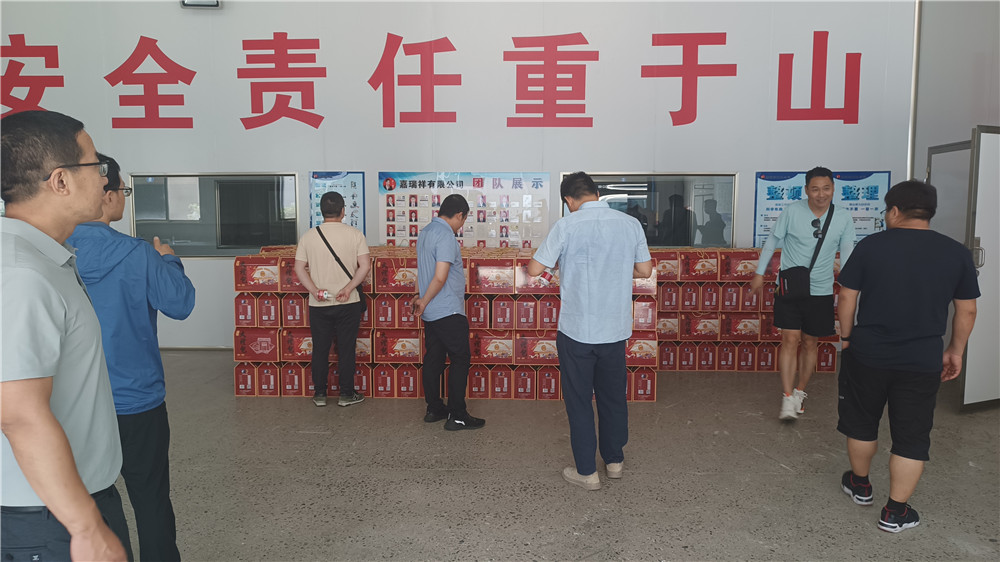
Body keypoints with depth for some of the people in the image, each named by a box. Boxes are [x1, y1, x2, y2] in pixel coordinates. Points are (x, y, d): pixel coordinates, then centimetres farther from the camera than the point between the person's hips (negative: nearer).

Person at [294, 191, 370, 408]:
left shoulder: (308, 236, 2)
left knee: (320, 350, 11)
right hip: (348, 303, -1)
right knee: (346, 349, 7)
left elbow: (299, 268, -2)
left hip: (318, 305, 2)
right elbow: (365, 266, -11)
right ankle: (347, 394, 15)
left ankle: (319, 394, 19)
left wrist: (314, 290, -9)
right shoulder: (355, 234, -3)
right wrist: (348, 288, -13)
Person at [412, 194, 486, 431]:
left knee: (433, 358, 13)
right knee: (460, 360, -2)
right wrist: (424, 302, -11)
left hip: (431, 313, 9)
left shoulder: (425, 232, 12)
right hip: (448, 311, -9)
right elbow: (440, 278, -23)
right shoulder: (446, 236, -18)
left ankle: (434, 409, 22)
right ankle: (457, 416, 2)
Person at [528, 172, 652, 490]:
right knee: (613, 396, 19)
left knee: (579, 400, 9)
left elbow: (534, 269, -9)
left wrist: (560, 262, 11)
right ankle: (615, 460, 34)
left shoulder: (567, 226, -12)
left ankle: (586, 472, 17)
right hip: (616, 329, 4)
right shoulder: (630, 224, -1)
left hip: (577, 330, -4)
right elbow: (645, 270, 6)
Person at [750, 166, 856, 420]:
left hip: (821, 292, 2)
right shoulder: (792, 211, -7)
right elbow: (772, 241, 3)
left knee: (810, 343, 10)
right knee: (790, 339, -7)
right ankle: (788, 398, -3)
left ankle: (799, 392, 28)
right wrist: (759, 273, 5)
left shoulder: (844, 219, -2)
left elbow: (847, 256, 5)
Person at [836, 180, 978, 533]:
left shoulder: (870, 246, -7)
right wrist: (955, 351, 17)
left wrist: (846, 337, 9)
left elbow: (847, 298, -4)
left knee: (861, 422, 19)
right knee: (912, 436, 11)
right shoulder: (957, 253, -1)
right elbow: (967, 311, 5)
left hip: (868, 354, -1)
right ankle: (895, 512, 16)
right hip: (923, 361, 1)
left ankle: (860, 485, 37)